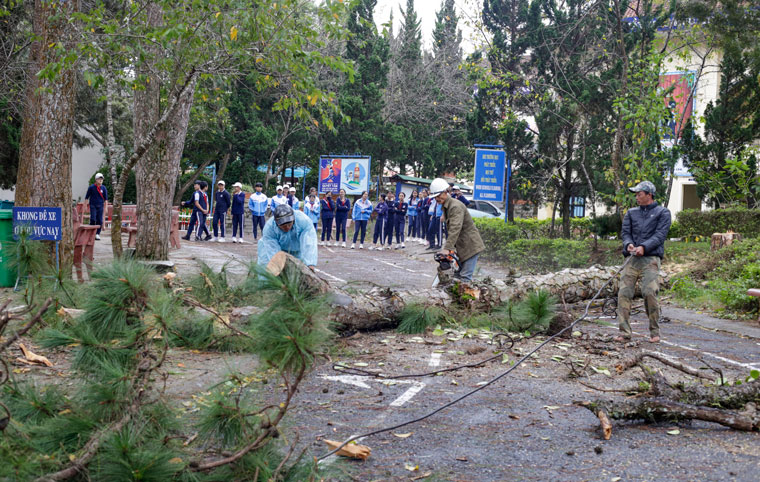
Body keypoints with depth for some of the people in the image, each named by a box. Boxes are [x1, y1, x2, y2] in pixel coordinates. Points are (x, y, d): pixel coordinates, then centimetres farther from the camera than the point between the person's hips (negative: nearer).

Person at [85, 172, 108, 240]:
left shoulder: (103, 188, 4)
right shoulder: (91, 187, -1)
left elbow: (106, 199, 9)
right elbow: (86, 197, 7)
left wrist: (105, 207, 5)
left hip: (100, 206, 2)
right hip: (93, 205, -2)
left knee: (99, 220, 1)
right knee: (93, 219, -12)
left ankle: (97, 234, 9)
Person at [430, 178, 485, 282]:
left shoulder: (455, 206, -20)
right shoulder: (445, 207, 12)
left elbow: (455, 229, -32)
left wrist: (447, 248, -38)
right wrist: (451, 247, 4)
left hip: (470, 246, -10)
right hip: (461, 247, 10)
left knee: (465, 277, -15)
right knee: (458, 274, 13)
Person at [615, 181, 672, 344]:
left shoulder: (662, 212, 10)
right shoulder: (631, 213, 22)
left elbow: (660, 234, -3)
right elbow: (625, 232, 13)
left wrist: (643, 247, -17)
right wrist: (628, 244, -10)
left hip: (650, 258, -4)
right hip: (632, 258, 4)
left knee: (649, 293, -16)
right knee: (624, 293, -8)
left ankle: (655, 332, -2)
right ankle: (625, 332, -4)